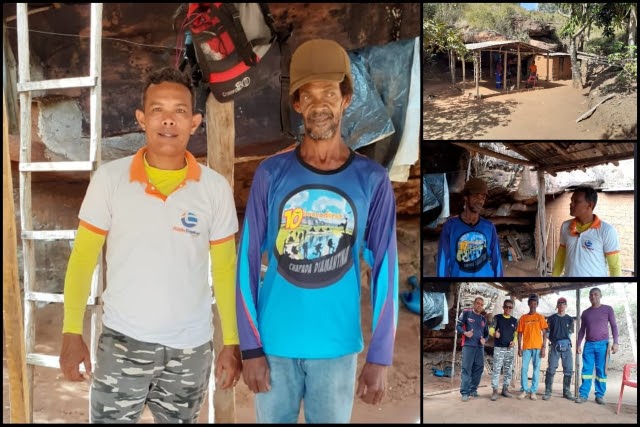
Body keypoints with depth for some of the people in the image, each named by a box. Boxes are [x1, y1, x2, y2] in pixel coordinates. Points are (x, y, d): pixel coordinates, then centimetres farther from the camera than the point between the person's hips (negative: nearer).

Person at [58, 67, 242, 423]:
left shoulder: (216, 188, -5)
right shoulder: (109, 178, -6)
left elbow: (225, 270, 2)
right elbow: (83, 258, 0)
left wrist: (231, 342, 1)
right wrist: (72, 332, -5)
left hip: (190, 348, 1)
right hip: (122, 343, -1)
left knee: (180, 420, 17)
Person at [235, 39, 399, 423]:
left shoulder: (372, 180, -4)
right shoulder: (271, 174, -4)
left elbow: (385, 269, -2)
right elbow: (248, 261, -1)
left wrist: (380, 356, -4)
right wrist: (250, 347, -4)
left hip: (338, 347, 0)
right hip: (275, 343, 0)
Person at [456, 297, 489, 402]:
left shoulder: (483, 318, 18)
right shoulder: (466, 313, 1)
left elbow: (486, 333, 21)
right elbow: (458, 325, -4)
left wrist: (484, 339, -1)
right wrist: (465, 332, -23)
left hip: (480, 346, 6)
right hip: (468, 345, -6)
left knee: (479, 368, 7)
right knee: (466, 368, -9)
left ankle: (473, 389, 18)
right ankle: (464, 392, -9)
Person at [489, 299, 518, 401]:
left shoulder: (514, 320, 10)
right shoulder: (497, 318, 1)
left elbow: (516, 334, 14)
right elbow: (491, 330, -7)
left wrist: (514, 341, -6)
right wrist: (494, 333, -30)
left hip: (509, 348, 4)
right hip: (498, 347, -4)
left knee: (508, 370, 7)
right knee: (496, 370, -8)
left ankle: (505, 389, 16)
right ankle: (495, 391, -8)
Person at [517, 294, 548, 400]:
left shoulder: (540, 317, 5)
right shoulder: (523, 318, 9)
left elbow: (544, 334, 3)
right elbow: (519, 334, 9)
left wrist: (544, 347, -6)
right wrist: (519, 348, 2)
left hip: (537, 347, -1)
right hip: (526, 347, 1)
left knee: (536, 369, 0)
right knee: (524, 368, -3)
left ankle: (533, 391, 4)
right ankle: (524, 390, 5)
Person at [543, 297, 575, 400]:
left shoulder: (569, 319, 12)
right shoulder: (551, 318, 7)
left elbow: (570, 332, 15)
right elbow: (547, 332, 6)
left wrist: (565, 340, 8)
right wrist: (553, 340, -3)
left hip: (566, 346, 2)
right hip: (554, 346, -2)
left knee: (568, 369, 0)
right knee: (551, 369, -7)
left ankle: (566, 391, 10)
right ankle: (548, 391, -6)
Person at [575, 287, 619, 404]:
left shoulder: (608, 309, 4)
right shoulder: (585, 313, 12)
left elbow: (614, 326, 1)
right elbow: (582, 330, 15)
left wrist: (615, 342, -8)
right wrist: (578, 345, 7)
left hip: (602, 344, -2)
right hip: (589, 345, 2)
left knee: (601, 371, 0)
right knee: (587, 370, 0)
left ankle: (600, 395, 5)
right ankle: (583, 394, 0)